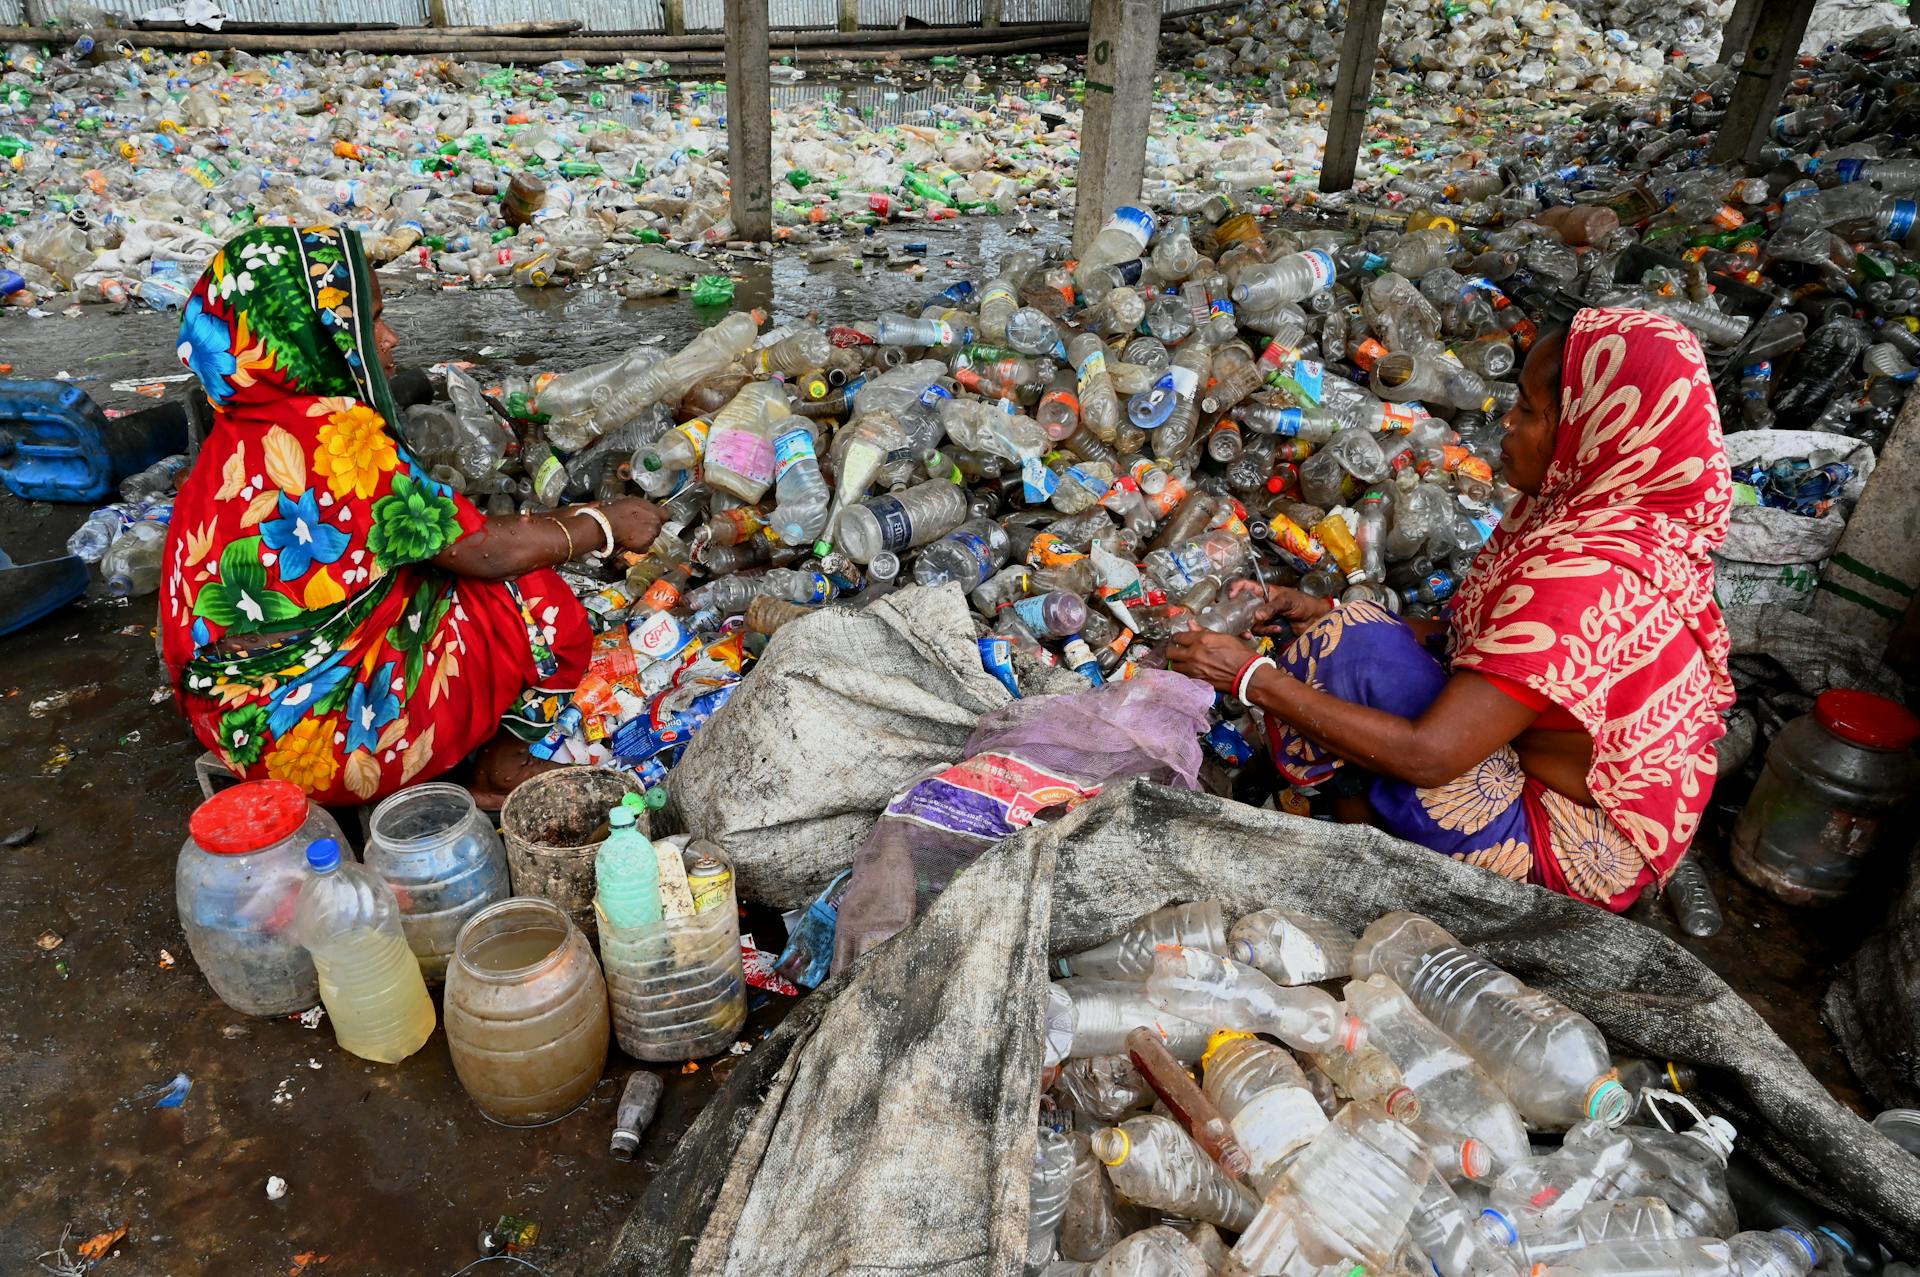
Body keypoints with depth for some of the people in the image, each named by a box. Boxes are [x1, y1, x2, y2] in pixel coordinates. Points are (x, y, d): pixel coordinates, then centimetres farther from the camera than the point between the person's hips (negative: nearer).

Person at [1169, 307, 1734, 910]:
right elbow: (1481, 634, 6)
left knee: (1359, 651, -22)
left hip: (1566, 848, -9)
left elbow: (1427, 756, -31)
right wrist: (1329, 613, -1)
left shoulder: (1589, 578, -33)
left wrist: (1250, 675, -26)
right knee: (1358, 627, 4)